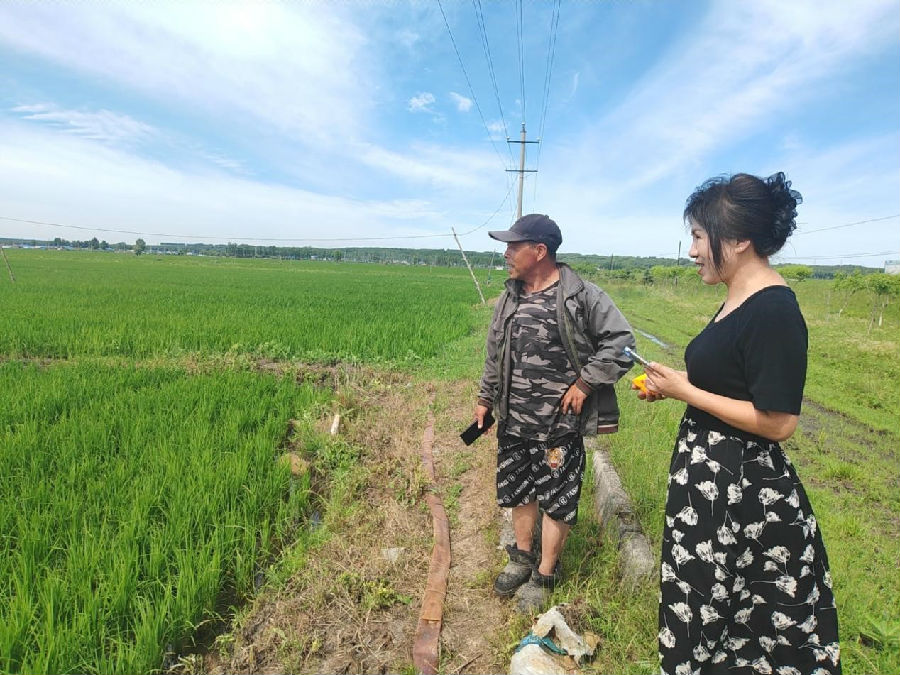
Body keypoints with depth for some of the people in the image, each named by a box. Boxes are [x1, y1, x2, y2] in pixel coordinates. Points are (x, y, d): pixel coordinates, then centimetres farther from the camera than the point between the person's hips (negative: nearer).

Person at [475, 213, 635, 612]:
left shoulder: (581, 296, -13)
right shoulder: (509, 298, 7)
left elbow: (620, 340, -12)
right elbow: (495, 355, 15)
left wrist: (584, 384, -15)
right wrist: (485, 399, 17)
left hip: (560, 424, -5)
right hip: (513, 420, 6)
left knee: (557, 499, 8)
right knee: (517, 490, 18)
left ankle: (545, 575, 29)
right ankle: (522, 557, 41)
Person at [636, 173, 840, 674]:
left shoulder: (774, 311, -22)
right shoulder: (738, 300, 7)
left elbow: (778, 422, -23)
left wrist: (684, 390, -19)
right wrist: (672, 386, 5)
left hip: (742, 488, -9)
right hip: (709, 476, 9)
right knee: (700, 604, 24)